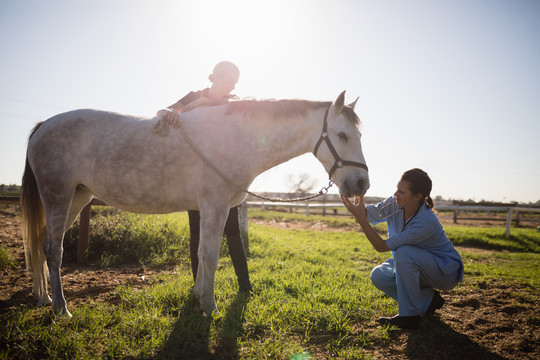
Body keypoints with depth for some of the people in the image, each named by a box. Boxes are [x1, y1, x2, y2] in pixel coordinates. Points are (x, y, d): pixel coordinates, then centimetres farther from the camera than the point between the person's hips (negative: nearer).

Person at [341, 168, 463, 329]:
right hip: (413, 263, 8)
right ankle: (428, 300, 5)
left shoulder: (427, 222, -35)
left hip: (447, 272, -7)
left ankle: (409, 316, -20)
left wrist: (360, 218, -40)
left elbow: (382, 246, -34)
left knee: (403, 252, -34)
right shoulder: (395, 204, -14)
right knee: (378, 275, -13)